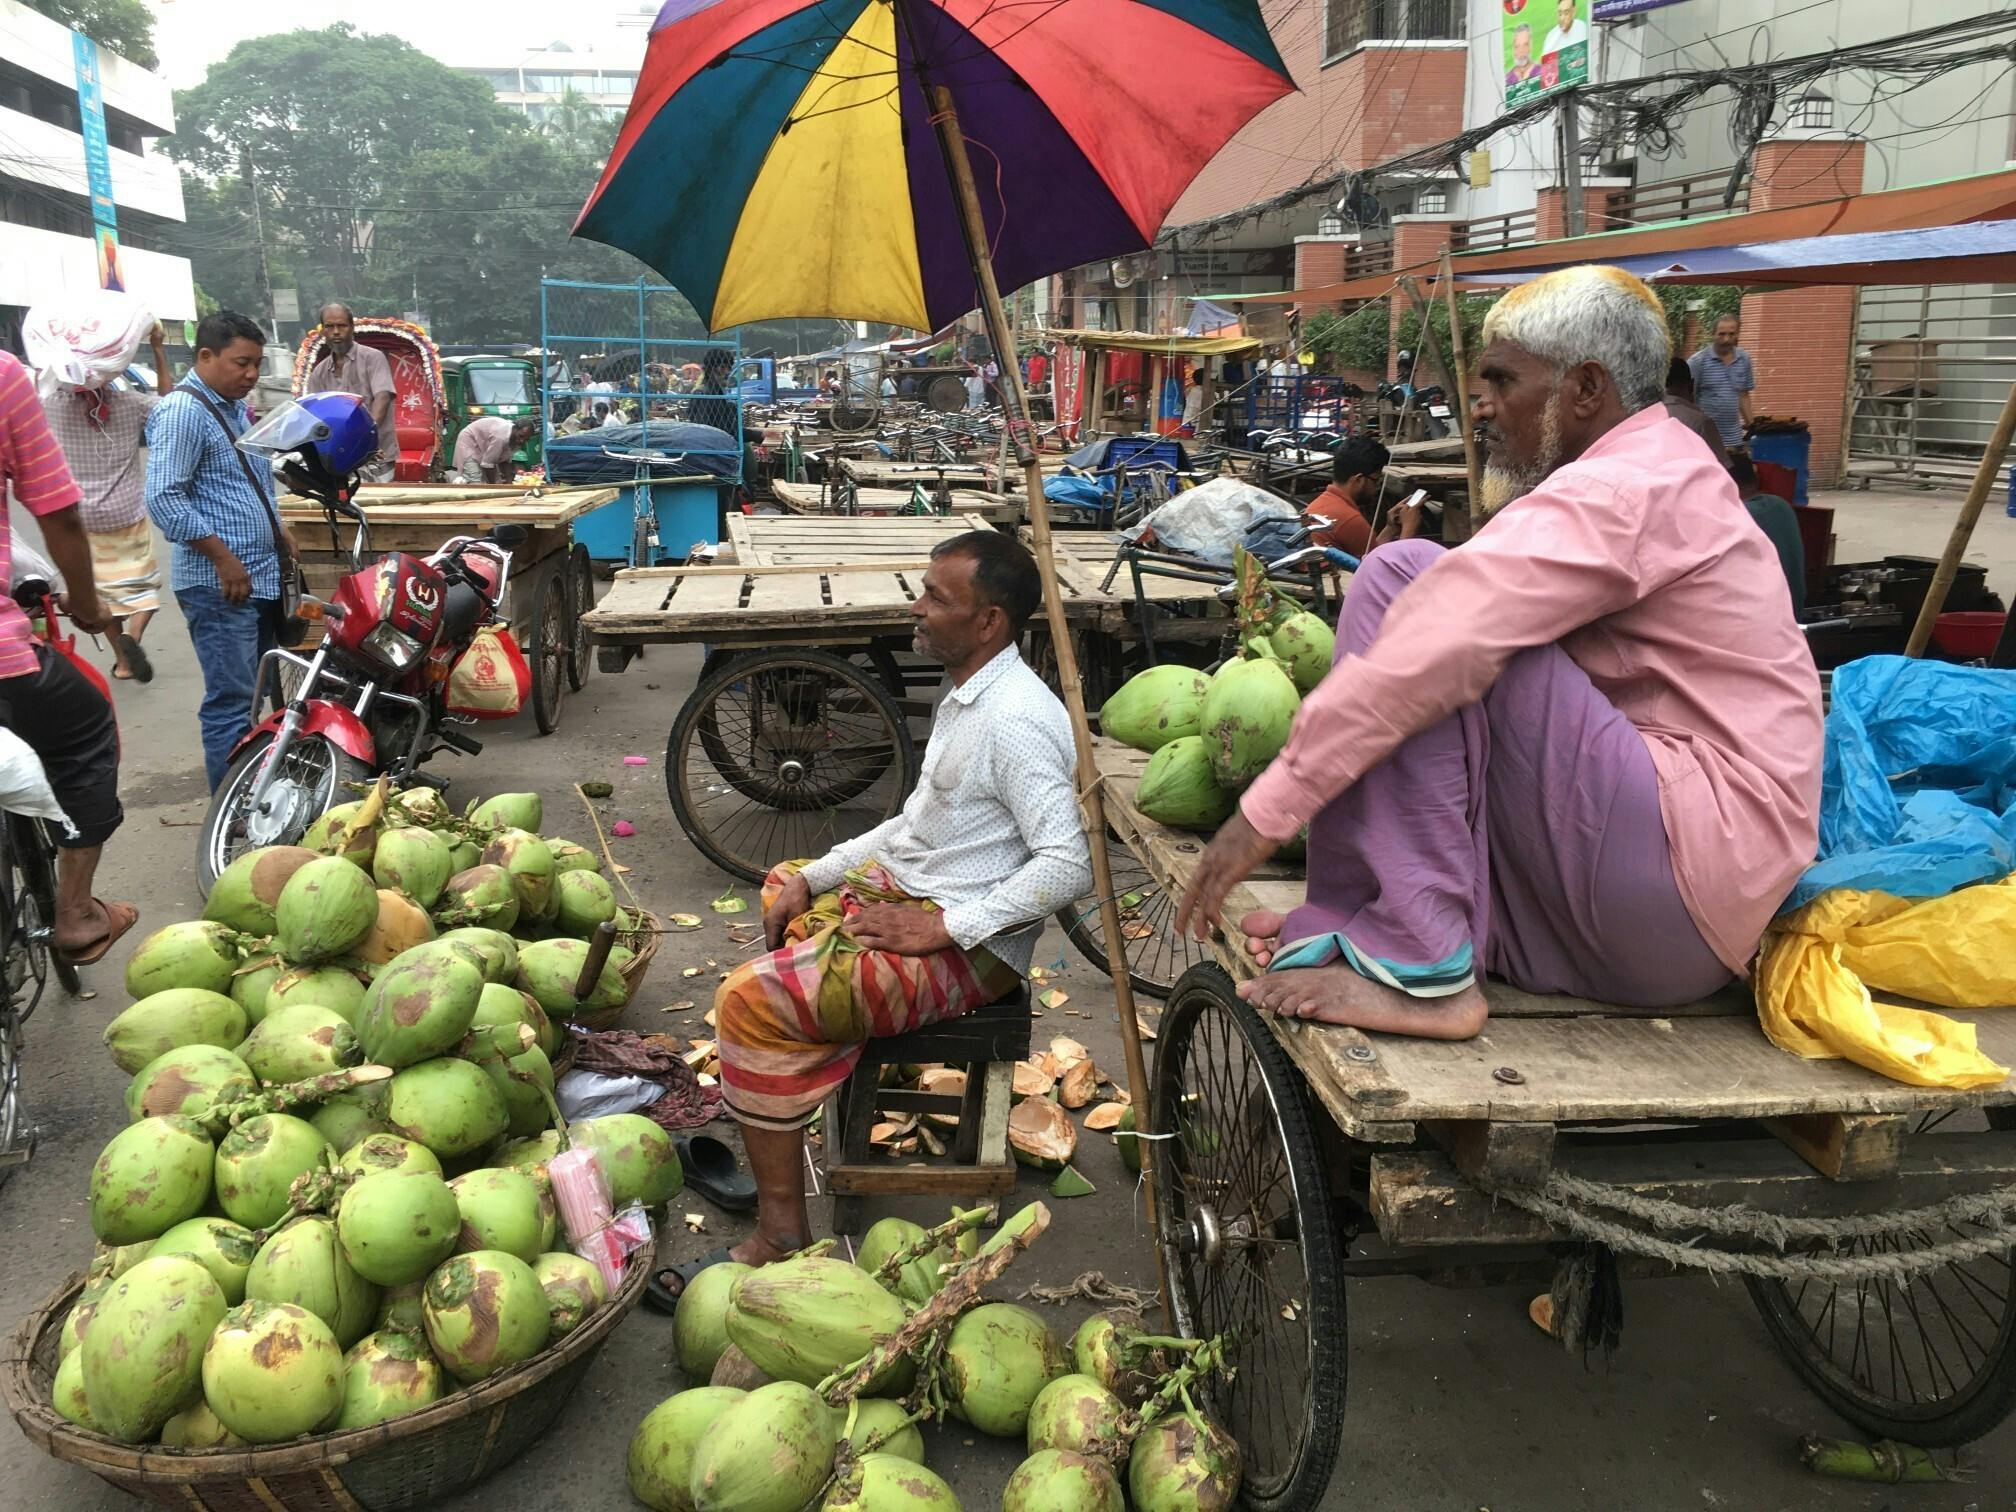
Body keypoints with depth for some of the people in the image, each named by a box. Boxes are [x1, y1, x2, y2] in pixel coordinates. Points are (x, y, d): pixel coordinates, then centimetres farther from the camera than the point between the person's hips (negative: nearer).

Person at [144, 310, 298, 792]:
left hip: (260, 578, 10)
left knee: (256, 692, 15)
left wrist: (278, 530, 18)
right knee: (231, 701, -7)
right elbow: (163, 498, -21)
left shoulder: (235, 406, 17)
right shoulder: (184, 410, -13)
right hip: (220, 585, -10)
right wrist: (224, 557, -21)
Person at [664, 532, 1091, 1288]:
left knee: (754, 999, -21)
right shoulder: (968, 695, 10)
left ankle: (781, 1233, -11)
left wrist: (943, 926, -26)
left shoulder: (1014, 721, -23)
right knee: (786, 885, 27)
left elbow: (1070, 863, -30)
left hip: (966, 947, -11)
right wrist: (815, 877, 9)